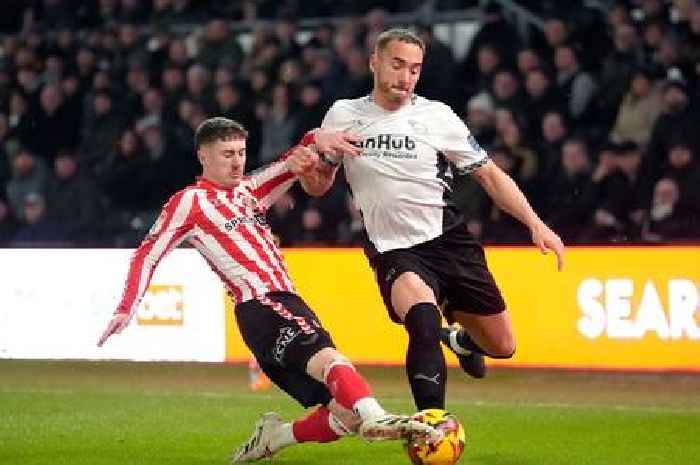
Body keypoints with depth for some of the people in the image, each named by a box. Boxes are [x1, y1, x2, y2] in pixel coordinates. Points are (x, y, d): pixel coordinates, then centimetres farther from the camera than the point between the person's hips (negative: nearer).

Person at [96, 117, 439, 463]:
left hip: (288, 304, 9)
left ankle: (272, 437, 11)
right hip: (260, 306, -9)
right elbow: (148, 253, 5)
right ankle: (376, 419, -62)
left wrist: (315, 141, 4)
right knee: (328, 359, -37)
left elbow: (292, 166, 27)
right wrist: (126, 309, -4)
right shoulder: (190, 201, 6)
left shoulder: (248, 191, 25)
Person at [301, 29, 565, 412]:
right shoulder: (343, 116, 2)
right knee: (422, 312, -35)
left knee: (502, 346, 5)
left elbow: (489, 176, 4)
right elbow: (318, 186, 12)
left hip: (449, 242, 2)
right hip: (393, 251, -2)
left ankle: (459, 338, 42)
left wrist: (536, 224, -7)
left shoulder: (438, 117, -1)